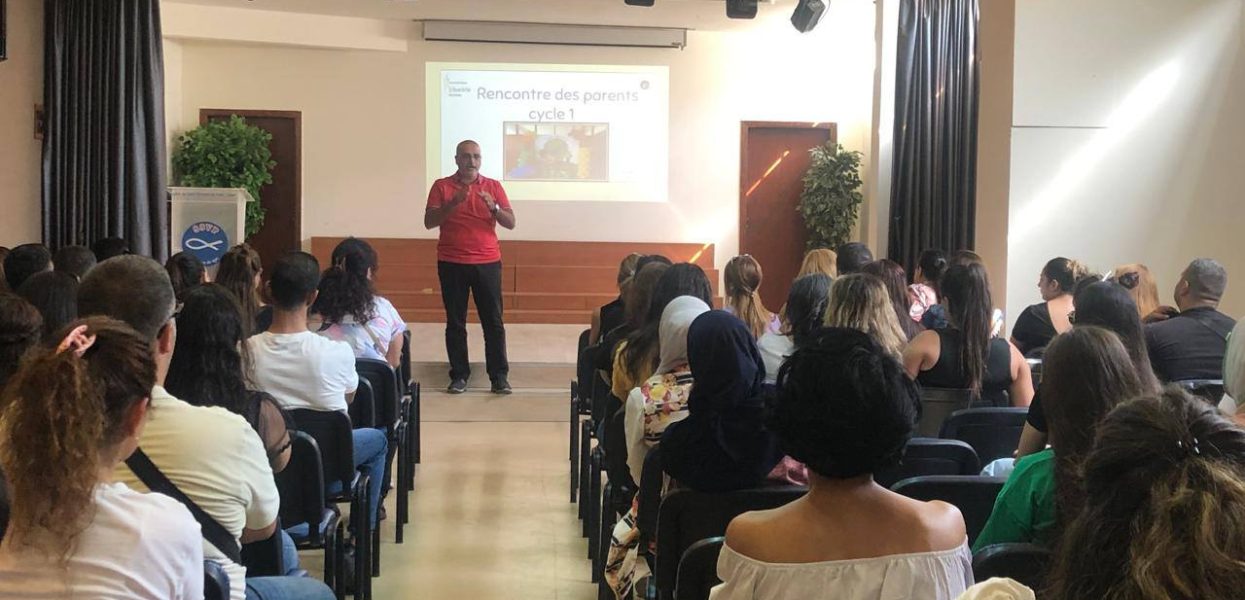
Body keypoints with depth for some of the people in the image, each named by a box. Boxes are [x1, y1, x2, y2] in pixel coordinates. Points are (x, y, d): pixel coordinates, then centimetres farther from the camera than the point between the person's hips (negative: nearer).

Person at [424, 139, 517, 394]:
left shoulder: (493, 186, 6)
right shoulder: (441, 186, 4)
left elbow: (511, 222, 3)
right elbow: (429, 222, -5)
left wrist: (493, 207, -16)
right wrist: (454, 203, -19)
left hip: (488, 263, 0)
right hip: (452, 264, 0)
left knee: (493, 321, -1)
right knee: (455, 322, 2)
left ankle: (499, 376, 3)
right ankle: (459, 376, 8)